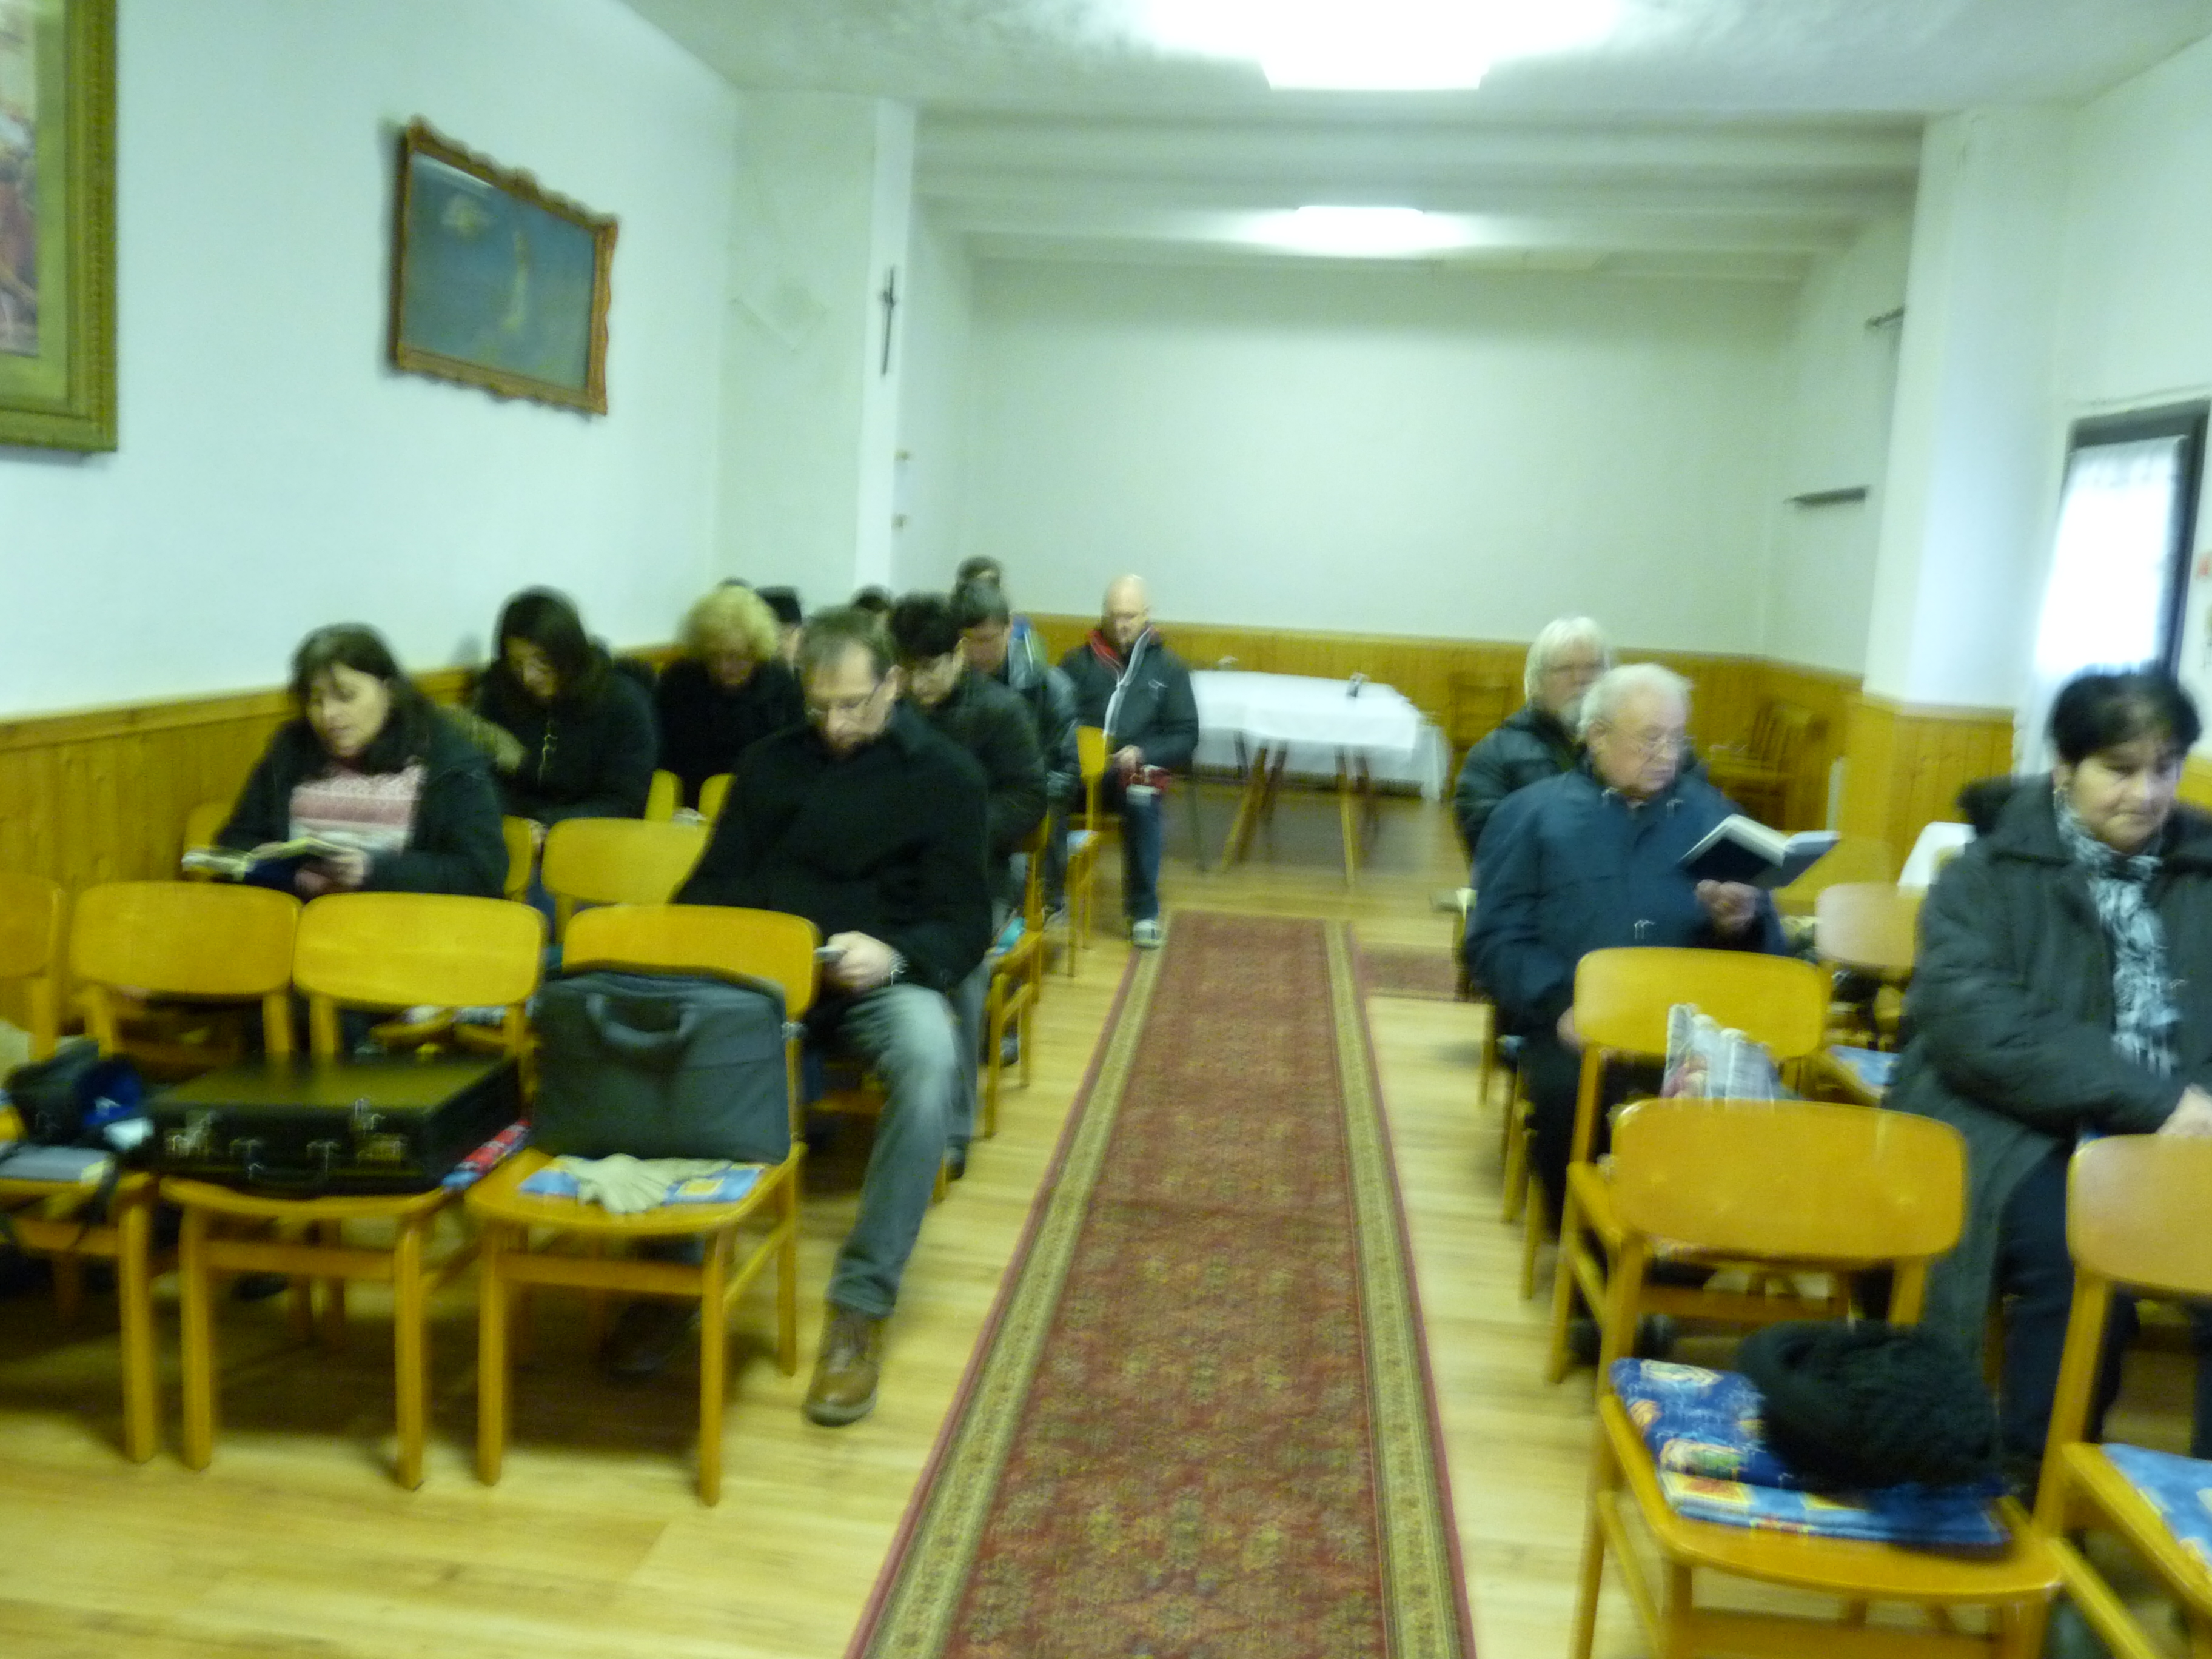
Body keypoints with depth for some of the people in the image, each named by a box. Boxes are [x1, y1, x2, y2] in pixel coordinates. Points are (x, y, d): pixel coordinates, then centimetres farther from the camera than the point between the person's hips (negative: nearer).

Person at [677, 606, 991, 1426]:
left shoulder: (945, 774, 4)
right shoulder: (769, 762, 14)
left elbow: (965, 925, -1)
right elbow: (713, 885, 15)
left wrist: (894, 954, -22)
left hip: (882, 979, -2)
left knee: (929, 1058, -37)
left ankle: (862, 1303, -27)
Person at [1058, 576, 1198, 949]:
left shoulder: (1168, 667, 14)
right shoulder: (1079, 660, 16)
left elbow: (1186, 736, 8)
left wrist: (1142, 753, -10)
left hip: (1136, 770, 0)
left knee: (1141, 801, -36)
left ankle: (1144, 911, -18)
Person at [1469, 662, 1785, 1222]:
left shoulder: (1713, 814, 19)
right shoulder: (1533, 813, 11)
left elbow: (1768, 949, 16)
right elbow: (1496, 940, 1)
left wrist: (1743, 926, -9)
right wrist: (1562, 1005, -16)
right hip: (1571, 1024, -2)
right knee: (1571, 1092, -34)